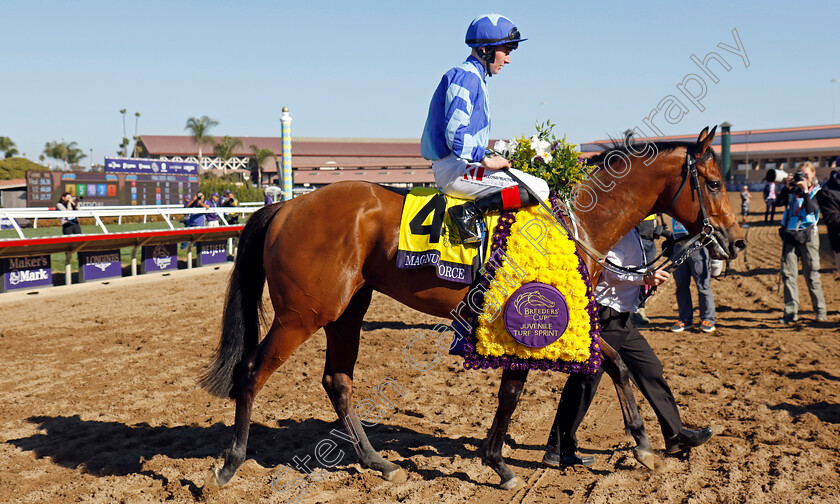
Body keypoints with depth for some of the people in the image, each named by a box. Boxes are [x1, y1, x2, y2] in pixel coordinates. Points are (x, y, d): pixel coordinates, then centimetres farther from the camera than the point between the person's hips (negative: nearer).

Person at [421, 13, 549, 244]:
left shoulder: (474, 78, 21)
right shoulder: (466, 77, -12)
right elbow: (455, 133, -22)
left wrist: (490, 157, 16)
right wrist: (486, 160, -18)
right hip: (455, 168, -11)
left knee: (536, 186, 21)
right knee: (538, 189, -17)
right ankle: (469, 212, -21)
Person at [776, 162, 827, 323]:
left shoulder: (816, 192, 5)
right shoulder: (792, 190, 13)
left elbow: (811, 209, -12)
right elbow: (779, 202, -1)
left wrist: (805, 191, -16)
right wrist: (787, 187, -6)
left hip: (807, 235, -3)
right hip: (789, 234, 3)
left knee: (811, 275, 0)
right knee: (788, 273, -3)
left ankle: (820, 311, 12)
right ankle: (791, 312, 1)